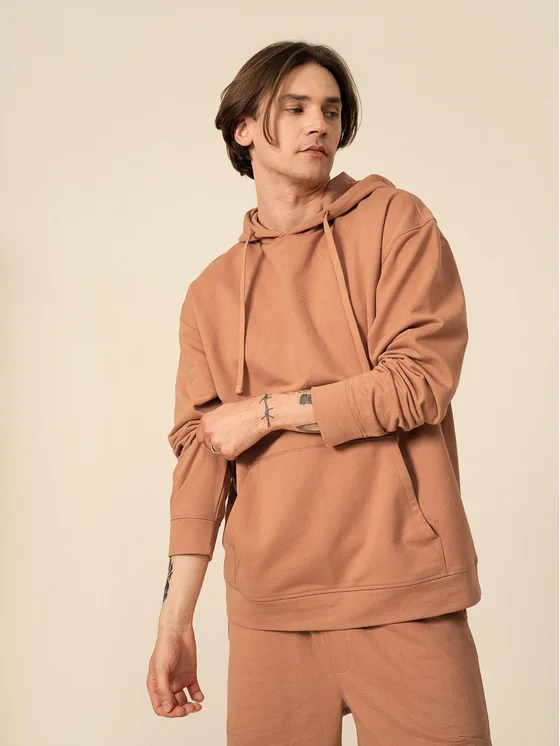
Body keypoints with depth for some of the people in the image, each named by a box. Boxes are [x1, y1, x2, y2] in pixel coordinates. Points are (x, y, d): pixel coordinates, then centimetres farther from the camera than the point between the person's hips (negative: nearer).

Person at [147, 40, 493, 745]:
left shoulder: (394, 222, 2)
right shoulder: (211, 292, 11)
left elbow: (420, 381, -9)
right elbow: (200, 449, 7)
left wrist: (268, 410, -3)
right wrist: (175, 619, 2)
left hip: (399, 592, -2)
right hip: (266, 604, 3)